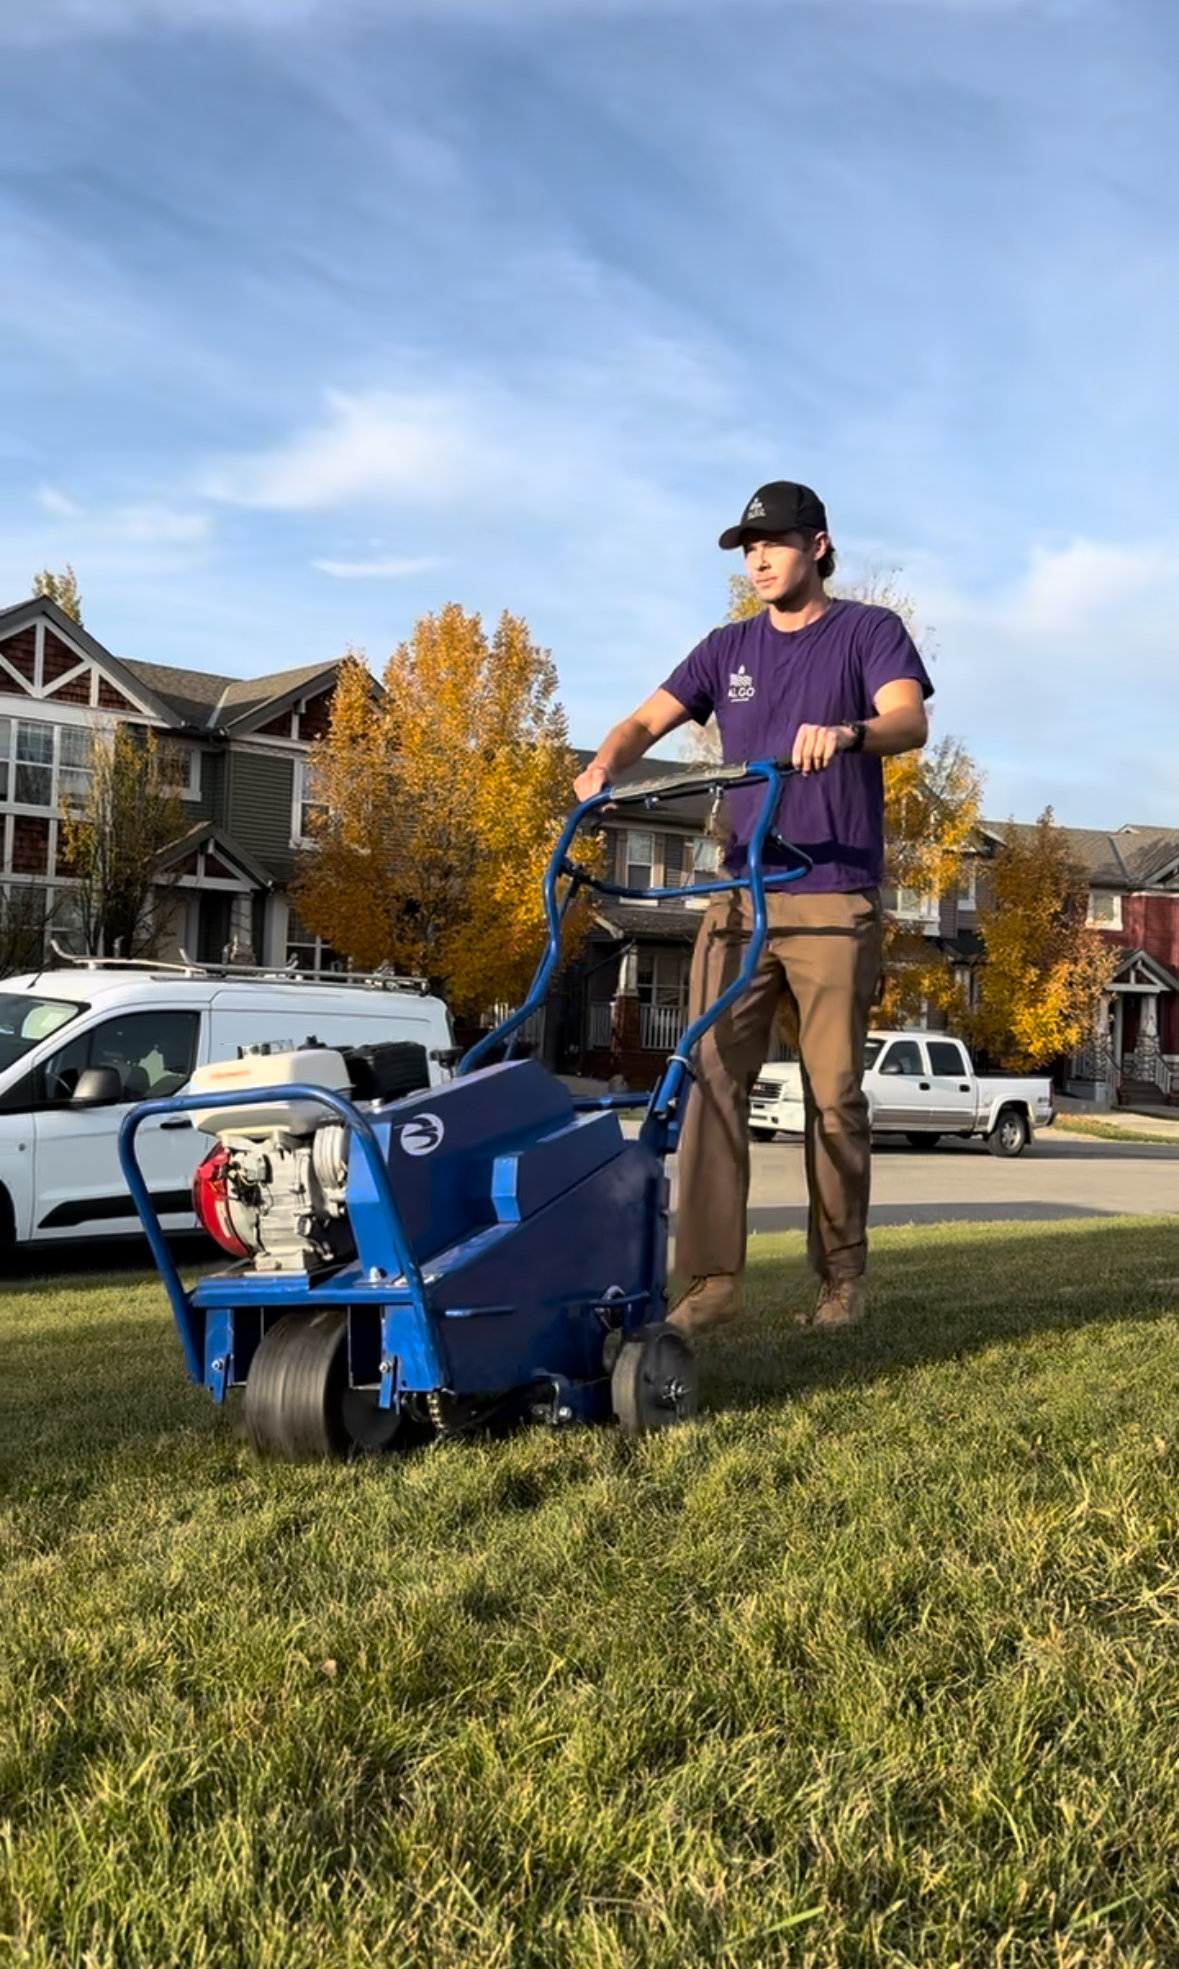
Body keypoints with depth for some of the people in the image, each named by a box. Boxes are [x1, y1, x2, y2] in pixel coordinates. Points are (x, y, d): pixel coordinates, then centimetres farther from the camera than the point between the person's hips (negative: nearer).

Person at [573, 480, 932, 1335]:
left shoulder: (869, 631, 5)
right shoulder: (730, 648, 17)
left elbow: (910, 721, -13)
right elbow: (648, 721, 10)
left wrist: (846, 732, -35)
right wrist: (605, 766, -12)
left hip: (834, 897, -4)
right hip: (739, 895, 4)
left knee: (835, 1095, 0)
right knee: (713, 1080, -6)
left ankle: (842, 1277, 10)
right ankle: (714, 1276, -4)